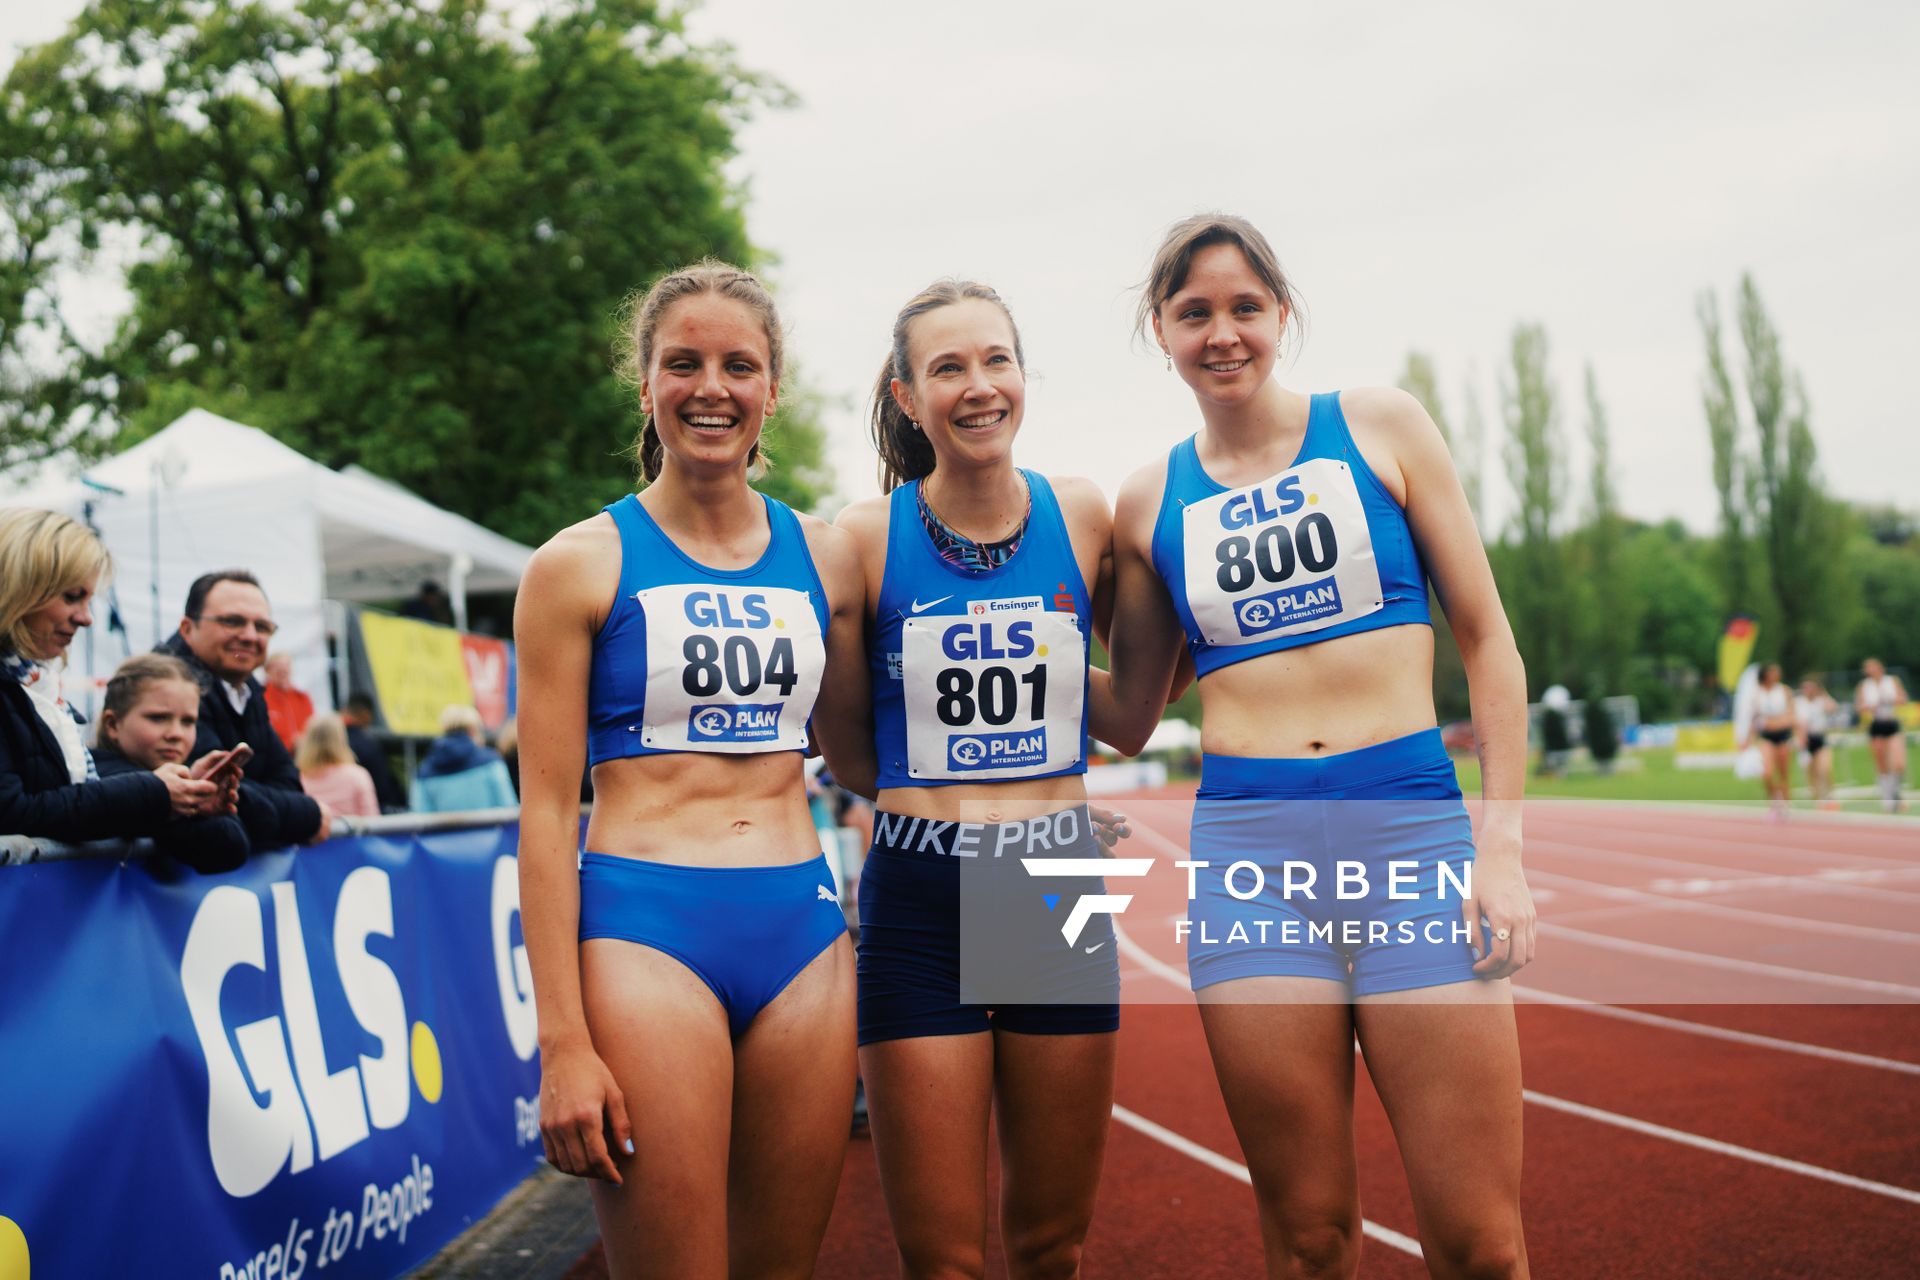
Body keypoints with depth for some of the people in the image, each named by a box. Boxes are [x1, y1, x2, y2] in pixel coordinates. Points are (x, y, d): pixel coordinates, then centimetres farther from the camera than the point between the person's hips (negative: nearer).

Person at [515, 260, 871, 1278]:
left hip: (803, 929, 4)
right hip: (646, 932, -4)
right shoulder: (583, 564, 0)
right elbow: (547, 810, -3)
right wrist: (562, 1043, -9)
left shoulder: (823, 556, 11)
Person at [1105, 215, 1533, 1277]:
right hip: (1245, 847, 1)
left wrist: (1500, 842, -2)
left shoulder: (1381, 428, 6)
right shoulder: (1149, 502, 11)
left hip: (1412, 829, -1)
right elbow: (1128, 718, 16)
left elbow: (1488, 642, 7)